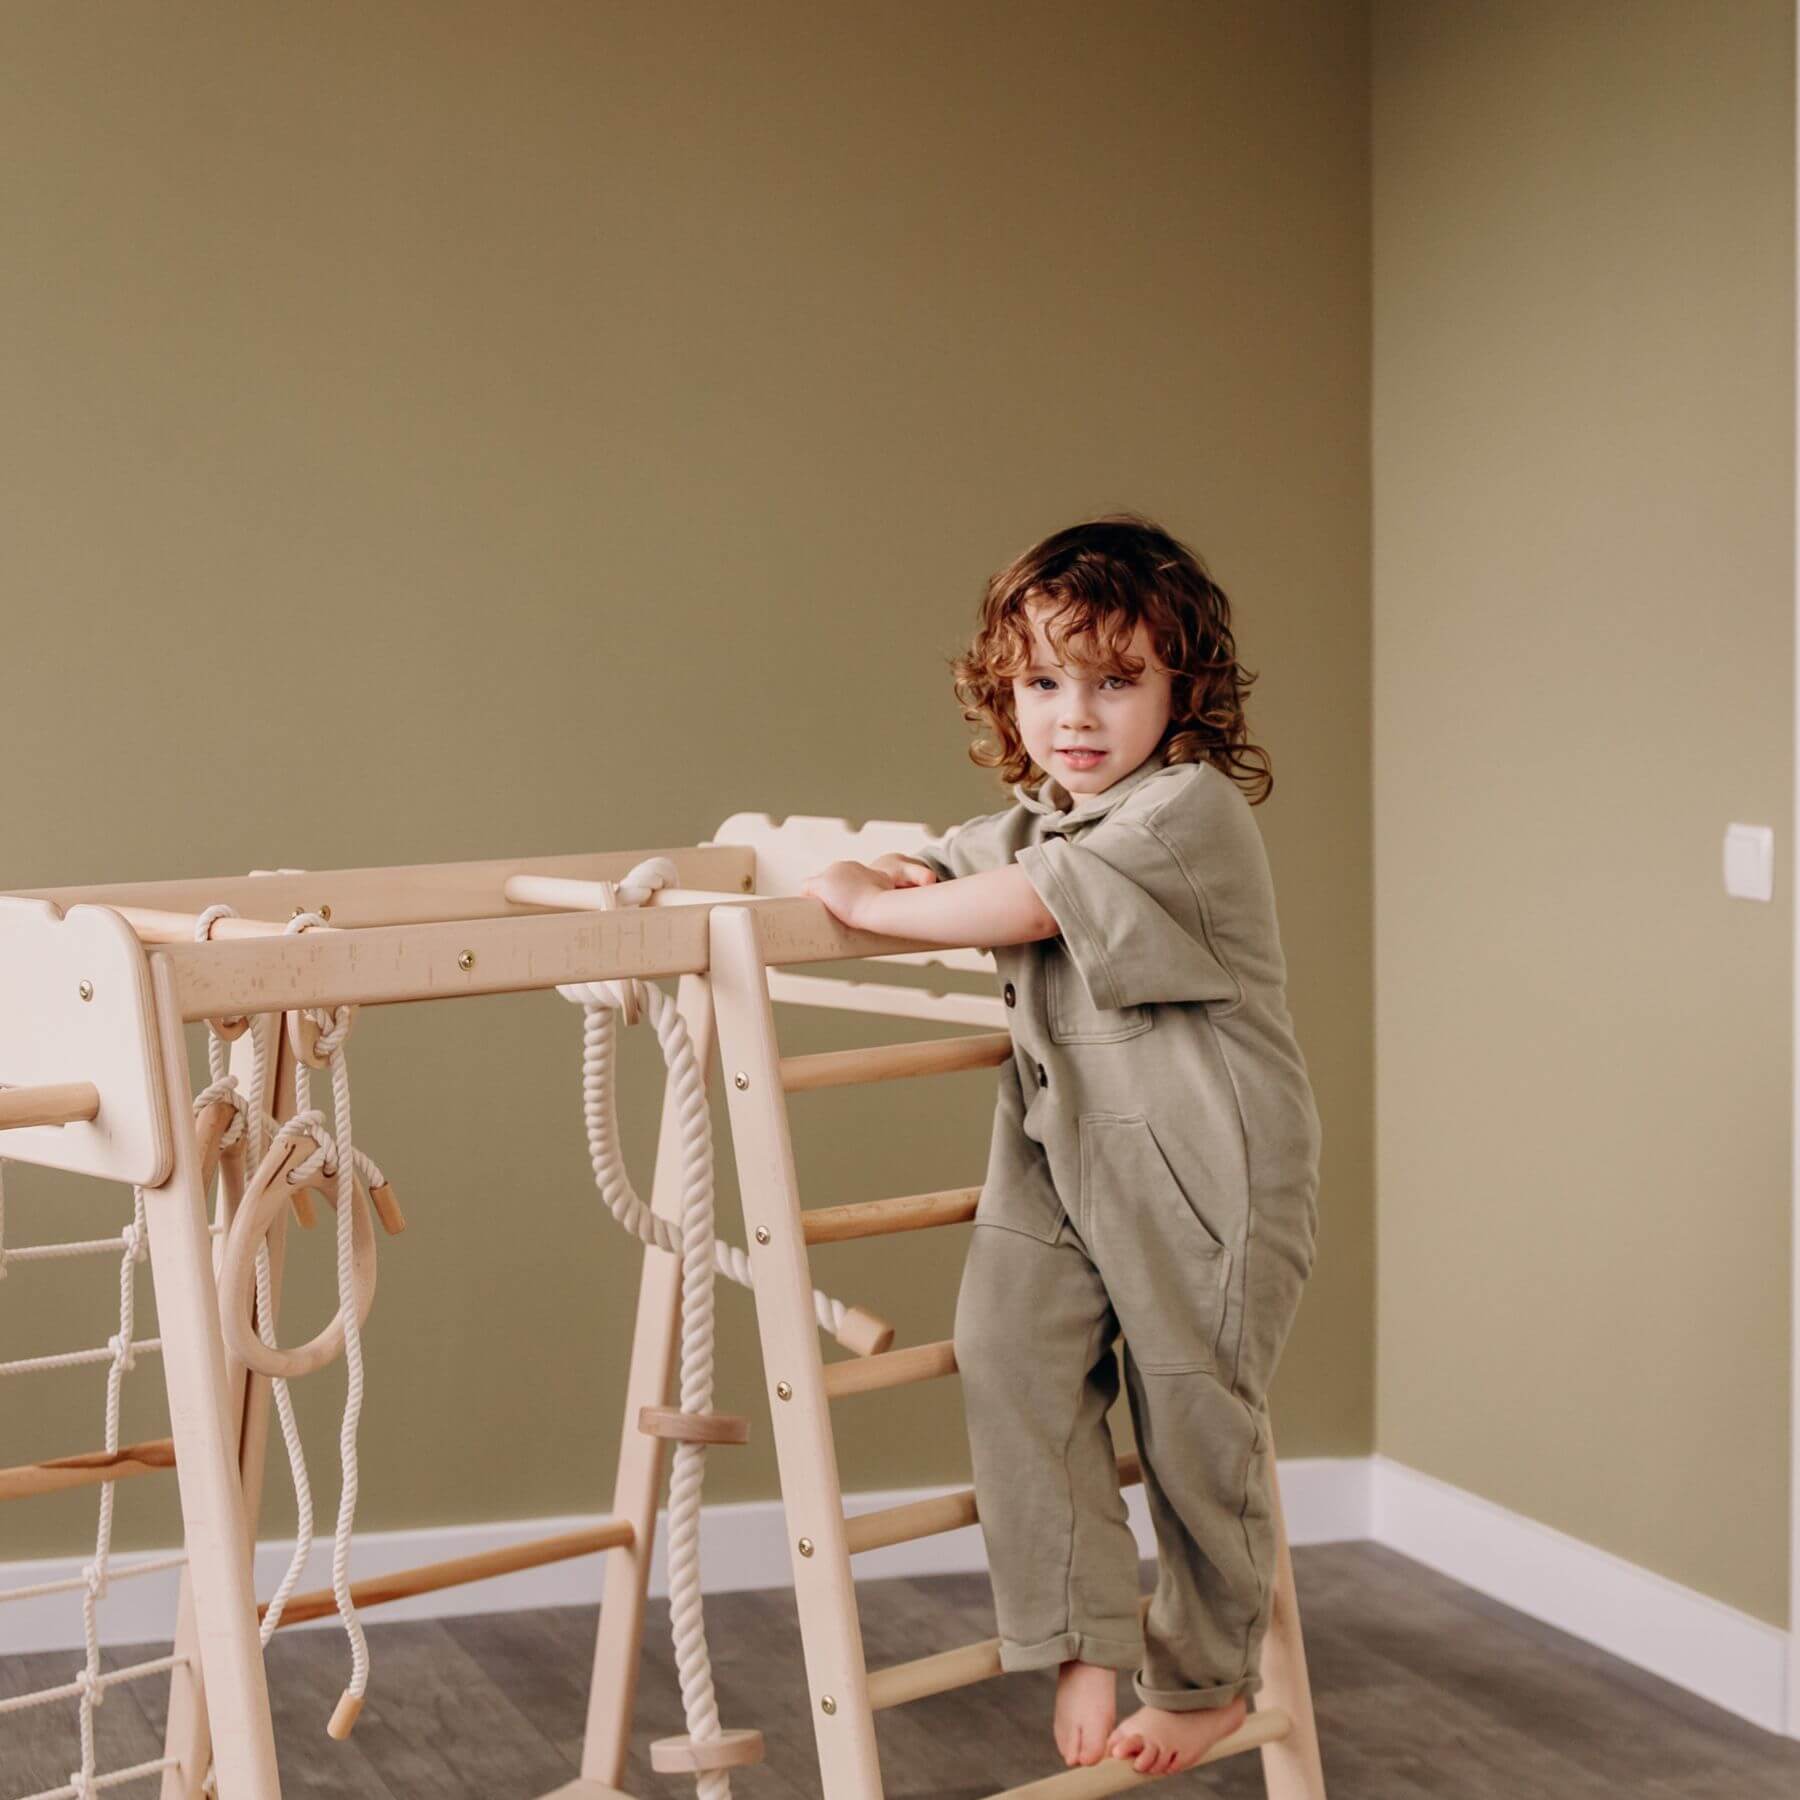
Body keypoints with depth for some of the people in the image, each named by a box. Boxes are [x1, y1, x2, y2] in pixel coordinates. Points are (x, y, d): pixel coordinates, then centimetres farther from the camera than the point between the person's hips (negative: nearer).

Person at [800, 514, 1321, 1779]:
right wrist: (876, 873, 1)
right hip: (1061, 1152, 7)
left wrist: (872, 907, -13)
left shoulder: (1190, 810, -15)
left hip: (1201, 1169, -7)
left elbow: (1028, 908, -24)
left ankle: (1206, 1680, 25)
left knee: (1192, 1414, 4)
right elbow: (938, 874, 27)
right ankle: (1084, 1640, -4)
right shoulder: (1032, 821, 13)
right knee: (1010, 1344, -14)